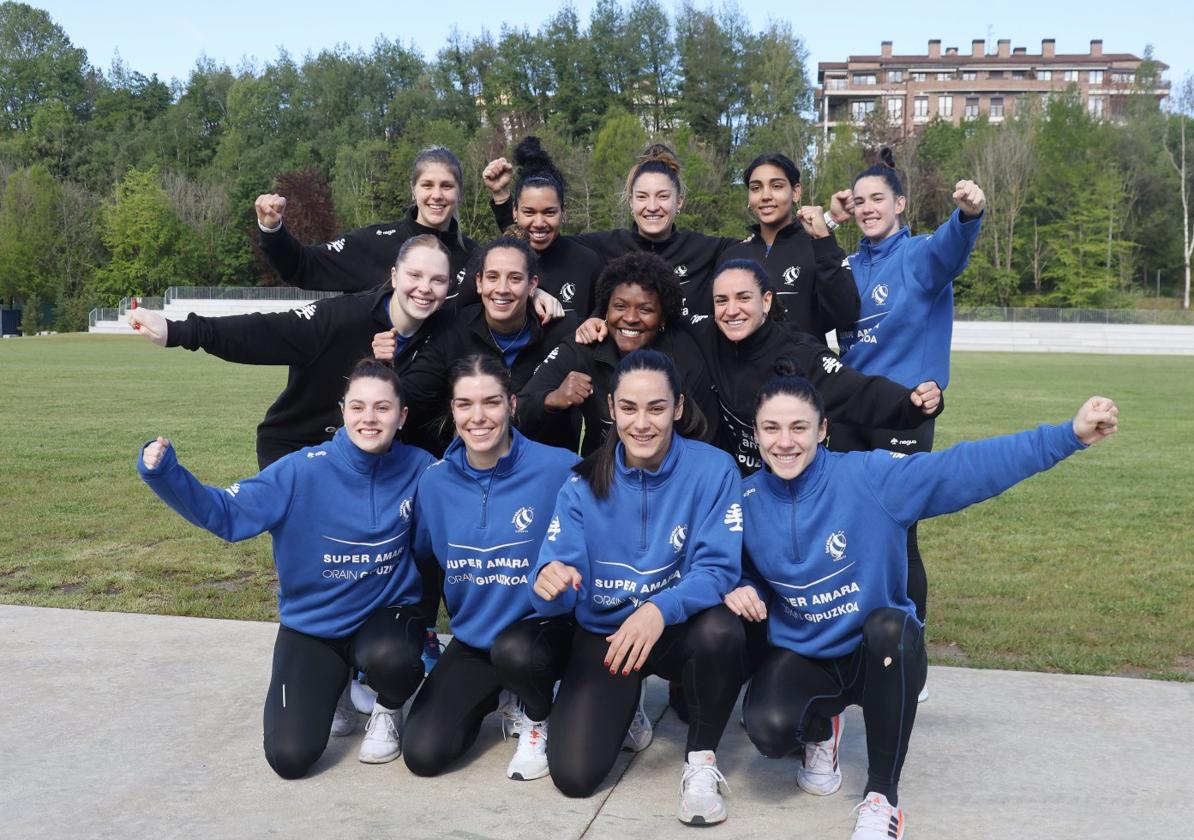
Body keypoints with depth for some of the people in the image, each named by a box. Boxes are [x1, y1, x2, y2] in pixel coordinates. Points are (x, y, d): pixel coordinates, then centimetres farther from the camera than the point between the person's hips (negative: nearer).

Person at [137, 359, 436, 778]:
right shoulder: (303, 469, -16)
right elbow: (226, 512, -17)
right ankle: (329, 682, 23)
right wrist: (164, 474, -31)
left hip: (388, 614, 0)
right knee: (290, 757, -13)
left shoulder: (418, 469, -11)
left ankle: (389, 709, 2)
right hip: (311, 624, 1)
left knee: (387, 657, -39)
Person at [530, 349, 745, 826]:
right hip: (604, 632, 2)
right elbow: (559, 582, -13)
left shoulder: (713, 469, -14)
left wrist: (660, 609, -40)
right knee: (575, 776, -14)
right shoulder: (584, 484, -9)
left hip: (680, 628, -1)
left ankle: (701, 759, -10)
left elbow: (717, 568, -20)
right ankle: (623, 706, 22)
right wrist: (550, 582, -40)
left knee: (720, 631, -38)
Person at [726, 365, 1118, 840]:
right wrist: (742, 590, -12)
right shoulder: (747, 501, -6)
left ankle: (882, 794, -18)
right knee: (769, 728, -30)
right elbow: (745, 569, 13)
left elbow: (966, 467, -25)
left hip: (880, 654, -1)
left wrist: (1070, 435, -34)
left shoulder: (870, 475, -17)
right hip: (801, 658, 2)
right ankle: (820, 730, 14)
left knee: (888, 626, -38)